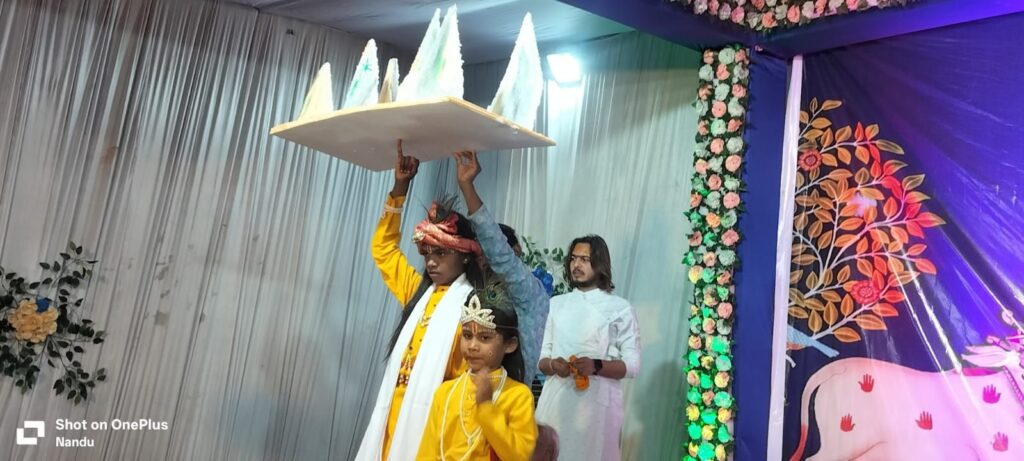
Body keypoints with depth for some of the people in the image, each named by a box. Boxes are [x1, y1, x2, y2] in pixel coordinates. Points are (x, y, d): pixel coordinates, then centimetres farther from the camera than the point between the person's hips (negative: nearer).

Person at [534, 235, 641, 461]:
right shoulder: (555, 304, 14)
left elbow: (632, 365, -2)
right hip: (556, 400, 3)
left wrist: (596, 366, -18)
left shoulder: (620, 308, 2)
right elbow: (541, 357, 14)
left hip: (597, 403, -3)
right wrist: (552, 364, -8)